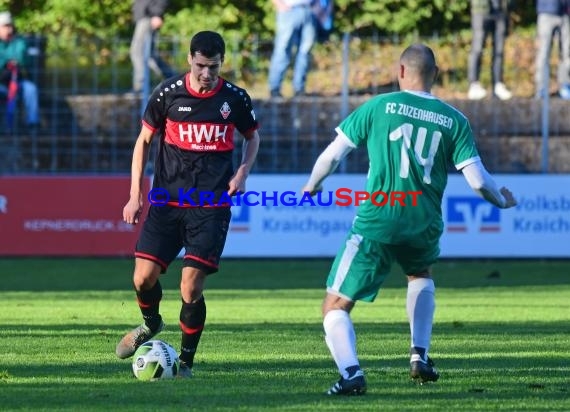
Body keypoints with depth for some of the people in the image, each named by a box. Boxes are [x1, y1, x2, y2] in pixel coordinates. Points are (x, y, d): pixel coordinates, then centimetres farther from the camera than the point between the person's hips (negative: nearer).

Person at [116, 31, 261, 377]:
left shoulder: (235, 98, -1)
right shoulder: (168, 94, -2)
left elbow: (253, 137, 17)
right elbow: (144, 140, 8)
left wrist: (243, 172, -1)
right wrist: (135, 195, 3)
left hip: (211, 207, -1)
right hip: (167, 202, 1)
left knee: (191, 289, -10)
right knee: (144, 278, -5)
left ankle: (186, 363, 7)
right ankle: (151, 324, 29)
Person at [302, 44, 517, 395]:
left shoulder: (379, 106, -1)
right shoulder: (454, 120, 2)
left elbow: (333, 154, 0)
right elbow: (477, 180, -2)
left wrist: (312, 185, 20)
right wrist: (502, 200, 20)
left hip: (376, 223, -3)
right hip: (424, 228, 3)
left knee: (336, 307, 2)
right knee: (421, 275, 37)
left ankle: (351, 372, -22)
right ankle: (420, 356, 26)